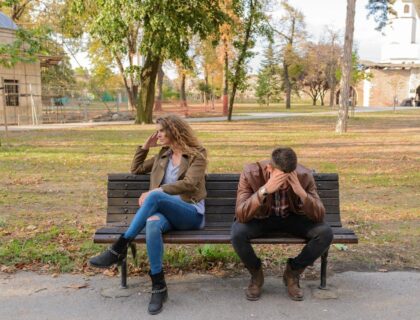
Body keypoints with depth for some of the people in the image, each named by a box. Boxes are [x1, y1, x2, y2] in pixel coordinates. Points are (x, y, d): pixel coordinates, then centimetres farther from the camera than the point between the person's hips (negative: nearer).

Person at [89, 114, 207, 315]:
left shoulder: (197, 154, 4)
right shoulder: (163, 155, 23)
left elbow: (188, 184, -12)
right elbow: (136, 169, 30)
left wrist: (155, 191, -17)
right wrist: (145, 146, 19)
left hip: (191, 214, -4)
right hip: (165, 211, 4)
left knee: (155, 197, -36)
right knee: (152, 223, -36)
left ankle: (119, 249, -30)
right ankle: (158, 287, -33)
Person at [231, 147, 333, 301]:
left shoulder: (304, 176, -22)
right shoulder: (251, 173, -27)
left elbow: (319, 216, -23)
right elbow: (241, 215, -35)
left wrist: (301, 192, -40)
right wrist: (264, 190, -48)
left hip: (293, 218, 2)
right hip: (260, 218, -1)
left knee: (325, 233, -24)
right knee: (238, 234, -33)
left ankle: (292, 273, 1)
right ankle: (256, 274, -1)